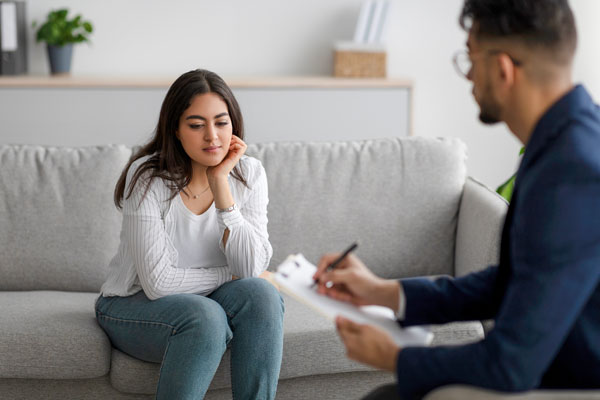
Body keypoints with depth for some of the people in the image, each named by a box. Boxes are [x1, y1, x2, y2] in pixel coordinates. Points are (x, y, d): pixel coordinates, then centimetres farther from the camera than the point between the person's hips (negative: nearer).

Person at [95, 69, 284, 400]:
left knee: (260, 294, -27)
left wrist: (220, 183, -22)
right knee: (205, 317, -34)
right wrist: (230, 277, -13)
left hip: (209, 300, 4)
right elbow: (158, 282, -23)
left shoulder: (248, 173, -7)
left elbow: (251, 269, -18)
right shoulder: (148, 177, -19)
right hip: (134, 305, -4)